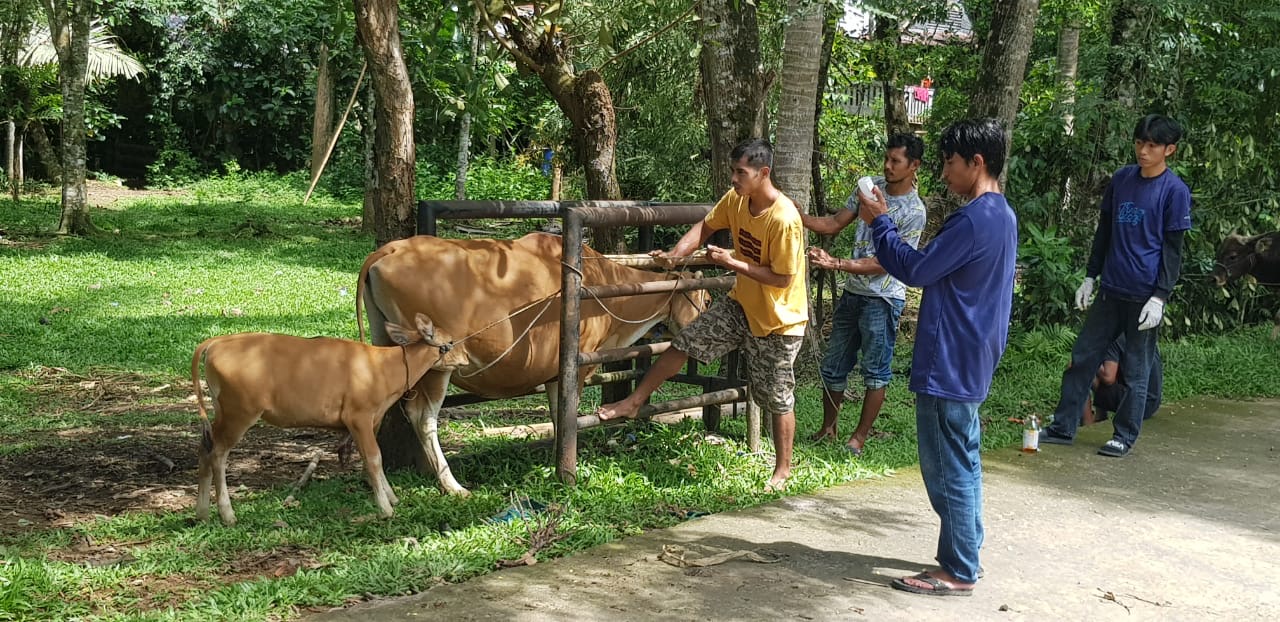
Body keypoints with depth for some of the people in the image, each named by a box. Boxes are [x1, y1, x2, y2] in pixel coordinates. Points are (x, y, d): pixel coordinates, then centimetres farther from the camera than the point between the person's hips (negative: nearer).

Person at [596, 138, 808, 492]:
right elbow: (706, 227, 8)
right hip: (741, 305, 7)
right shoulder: (736, 199, -6)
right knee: (684, 343, 5)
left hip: (778, 320, -7)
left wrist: (732, 262, -25)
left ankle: (782, 470, 23)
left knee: (777, 399, 5)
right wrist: (675, 254, -10)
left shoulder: (784, 220, -29)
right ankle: (633, 403, 19)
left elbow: (782, 278, -26)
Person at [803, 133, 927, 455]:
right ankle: (828, 428, 28)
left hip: (882, 299, -7)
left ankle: (860, 437, 13)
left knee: (876, 372, 3)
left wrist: (836, 264, -27)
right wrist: (799, 217, -9)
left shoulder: (914, 211, -15)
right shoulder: (871, 187, 5)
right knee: (833, 366, 13)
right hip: (852, 293, 7)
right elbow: (834, 224, 8)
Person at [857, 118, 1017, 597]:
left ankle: (957, 573, 7)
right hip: (970, 361, 10)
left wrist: (878, 222, -7)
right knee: (960, 464, 17)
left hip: (949, 364, -10)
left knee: (947, 468, -2)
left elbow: (915, 270, -16)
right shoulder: (1002, 215, 12)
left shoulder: (974, 219, -21)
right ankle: (962, 557, 27)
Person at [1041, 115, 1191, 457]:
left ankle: (1125, 436, 16)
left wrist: (1159, 297, -14)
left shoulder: (1175, 191, -8)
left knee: (1136, 371, 4)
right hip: (1111, 290, 5)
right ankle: (1063, 427, 15)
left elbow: (1172, 249, -8)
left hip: (1144, 297, -5)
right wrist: (1090, 276, 13)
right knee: (1082, 357, 7)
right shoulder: (1121, 179, 7)